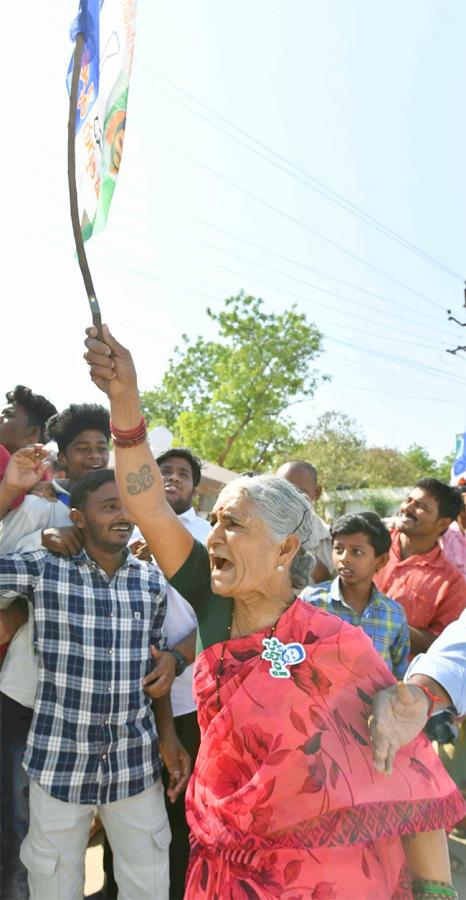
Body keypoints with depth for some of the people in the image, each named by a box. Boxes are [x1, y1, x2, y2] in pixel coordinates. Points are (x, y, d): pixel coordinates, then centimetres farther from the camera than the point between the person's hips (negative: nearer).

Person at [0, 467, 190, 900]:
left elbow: (154, 665, 9)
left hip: (136, 764, 3)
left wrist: (168, 736, 4)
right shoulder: (43, 569, -8)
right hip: (59, 761, -2)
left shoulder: (153, 581, 0)